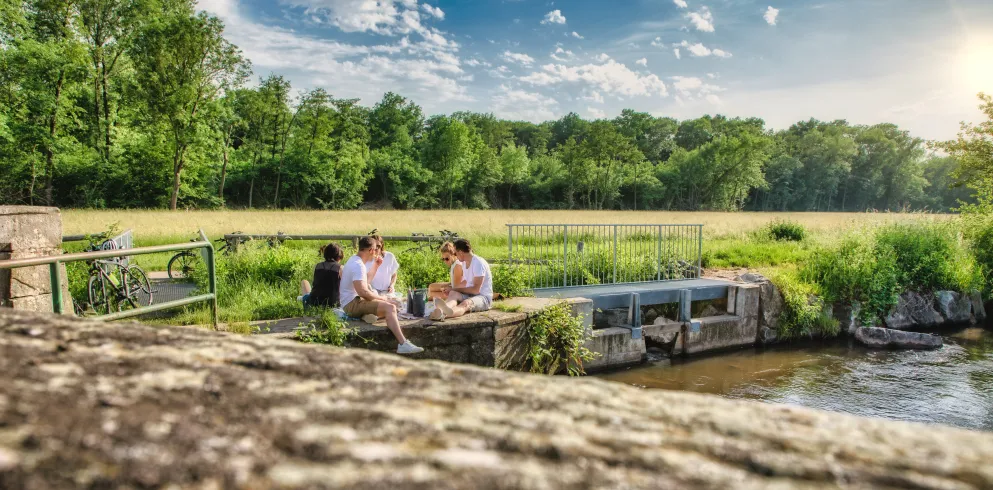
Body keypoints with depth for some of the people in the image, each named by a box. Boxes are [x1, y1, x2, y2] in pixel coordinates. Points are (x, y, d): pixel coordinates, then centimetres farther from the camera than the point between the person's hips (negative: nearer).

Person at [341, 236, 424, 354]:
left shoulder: (354, 260, 14)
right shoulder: (358, 265, -19)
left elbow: (366, 280, 31)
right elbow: (363, 292, -28)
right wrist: (380, 297, -13)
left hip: (356, 300, 11)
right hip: (353, 304, -11)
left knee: (392, 304, 18)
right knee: (390, 308, -27)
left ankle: (370, 314, -4)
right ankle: (403, 344, -34)